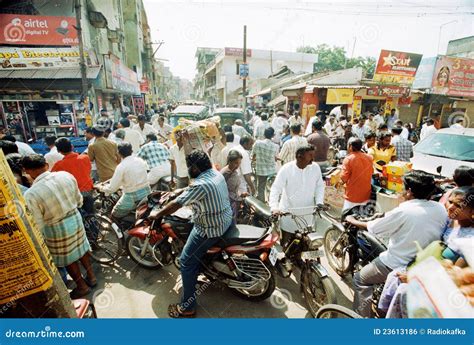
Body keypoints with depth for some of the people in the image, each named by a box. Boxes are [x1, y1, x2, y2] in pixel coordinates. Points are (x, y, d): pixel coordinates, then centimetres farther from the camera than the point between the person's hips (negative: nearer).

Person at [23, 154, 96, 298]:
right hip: (76, 219, 5)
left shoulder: (30, 194, -25)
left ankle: (82, 286, 36)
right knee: (81, 248, 25)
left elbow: (38, 226, -16)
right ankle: (91, 276, 43)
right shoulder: (66, 175, -12)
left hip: (56, 229, -4)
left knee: (68, 259, 18)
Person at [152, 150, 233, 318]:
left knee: (186, 262, 3)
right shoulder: (216, 173, 1)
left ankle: (187, 307, 15)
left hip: (210, 229, -9)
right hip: (226, 219, 10)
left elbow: (175, 205, -22)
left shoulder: (200, 185, -27)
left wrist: (156, 215, -8)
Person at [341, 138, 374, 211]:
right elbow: (371, 172, 18)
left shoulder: (348, 159, -15)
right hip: (366, 195, 6)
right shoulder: (369, 158, 3)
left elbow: (344, 178, -16)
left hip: (352, 197, -5)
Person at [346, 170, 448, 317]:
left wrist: (352, 221, 4)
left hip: (397, 266, -7)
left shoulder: (403, 212, -25)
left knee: (359, 280, 12)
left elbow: (372, 228, -14)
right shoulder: (441, 209, -7)